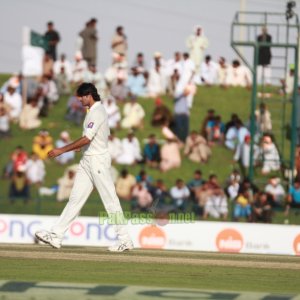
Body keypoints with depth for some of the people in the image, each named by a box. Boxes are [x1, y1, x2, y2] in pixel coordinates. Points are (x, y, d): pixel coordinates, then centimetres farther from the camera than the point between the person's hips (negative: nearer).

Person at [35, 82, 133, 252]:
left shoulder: (96, 112, -16)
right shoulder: (98, 110, 15)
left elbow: (86, 139, -24)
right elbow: (106, 135, 24)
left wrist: (62, 151, -21)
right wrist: (83, 145, 22)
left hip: (97, 159, -10)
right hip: (88, 161, 10)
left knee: (110, 199, -6)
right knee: (76, 198, 6)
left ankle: (125, 240, -1)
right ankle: (56, 236, 3)